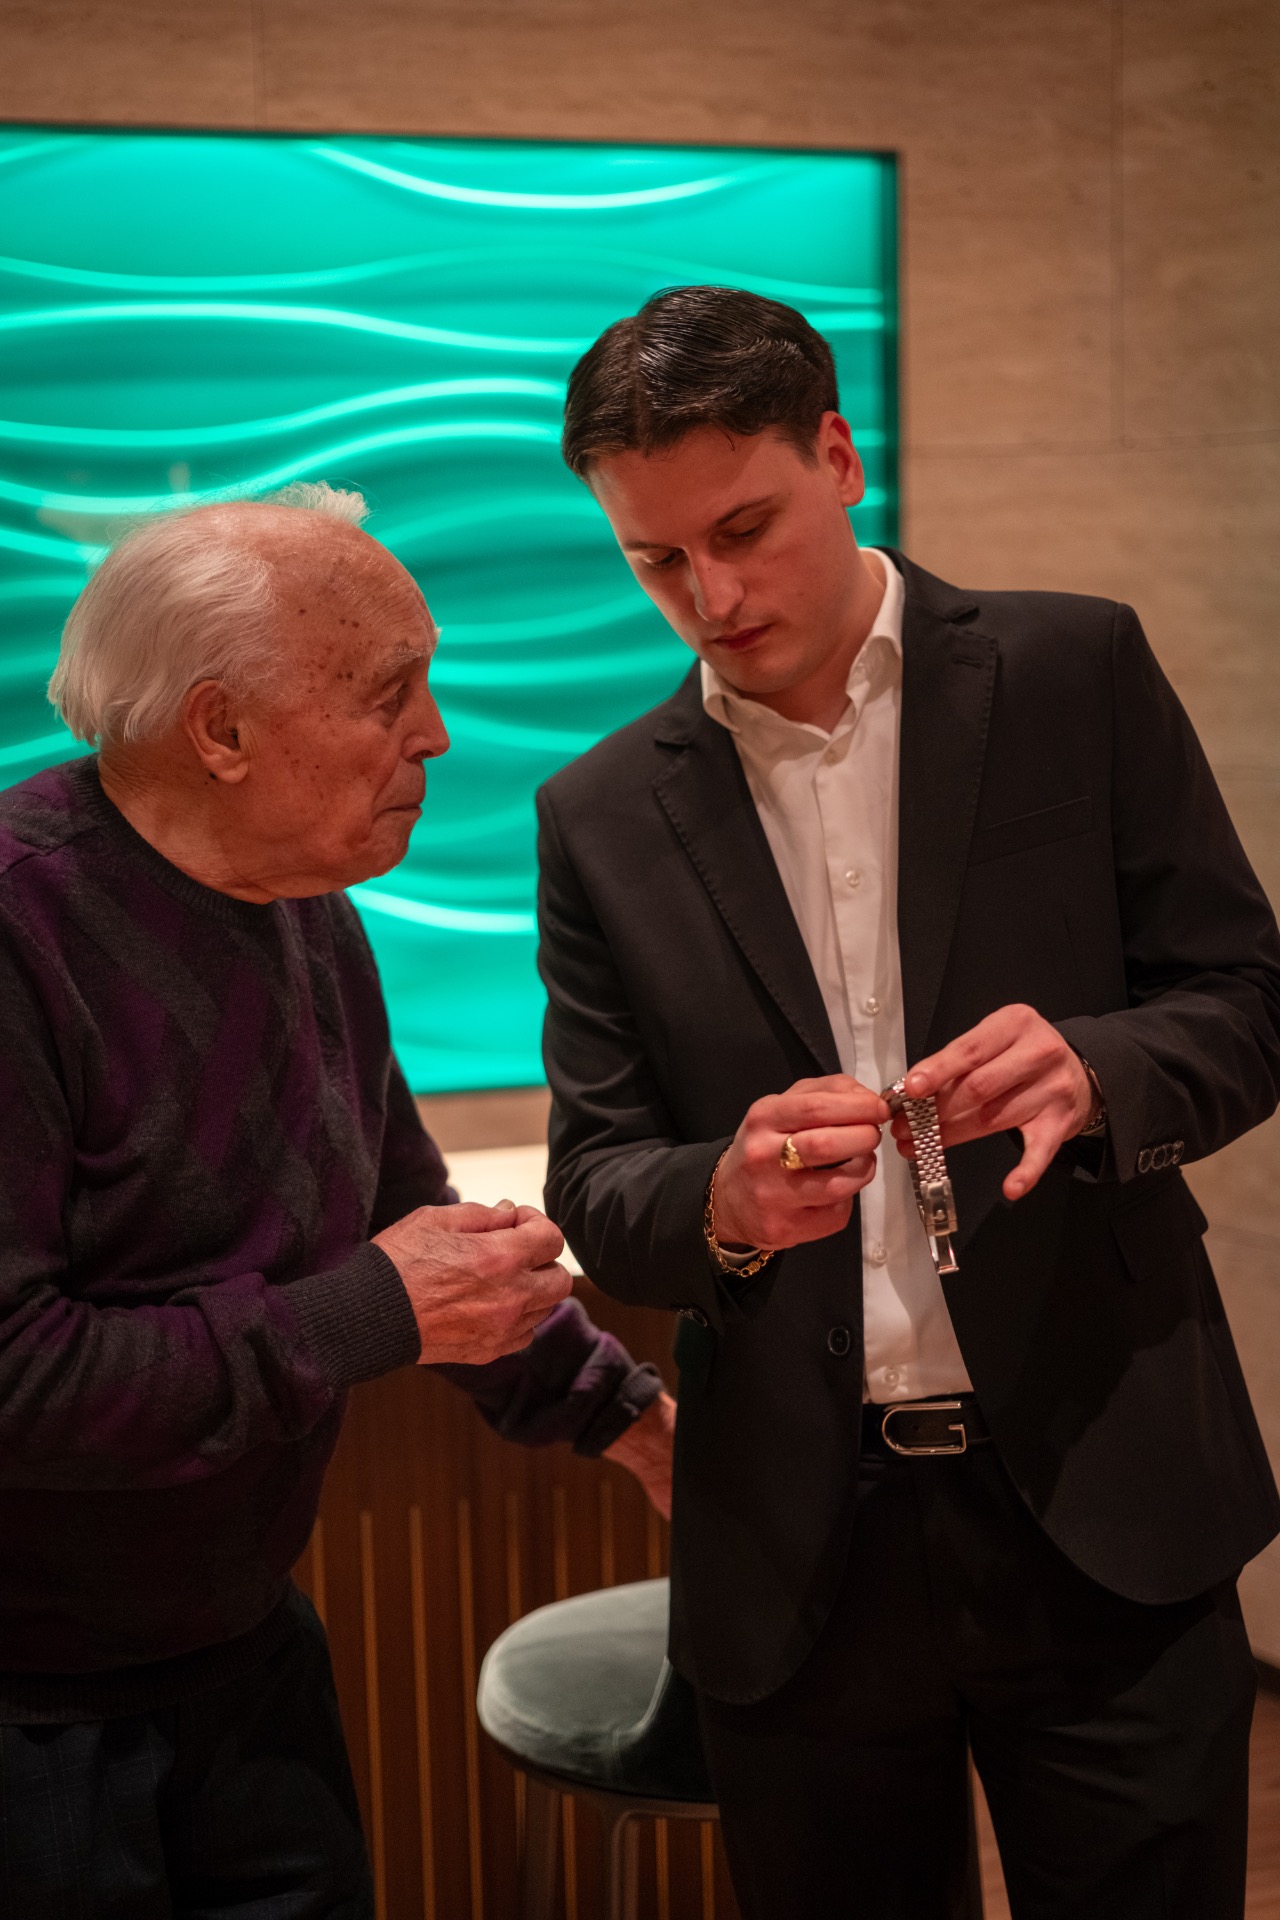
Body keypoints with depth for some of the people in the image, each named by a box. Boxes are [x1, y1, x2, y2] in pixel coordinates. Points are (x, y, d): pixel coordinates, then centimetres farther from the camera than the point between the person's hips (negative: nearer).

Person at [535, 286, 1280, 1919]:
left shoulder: (1075, 673, 0)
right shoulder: (601, 818, 4)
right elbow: (594, 1188, 3)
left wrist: (1091, 1073, -22)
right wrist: (726, 1202, -20)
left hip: (1099, 1507, -1)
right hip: (798, 1554, 2)